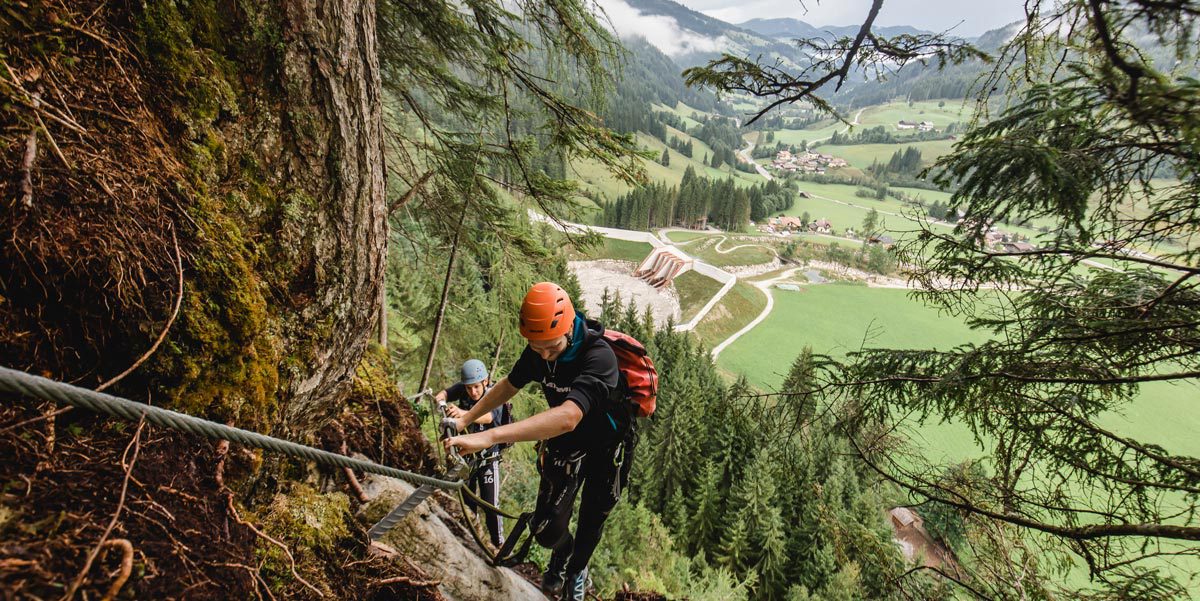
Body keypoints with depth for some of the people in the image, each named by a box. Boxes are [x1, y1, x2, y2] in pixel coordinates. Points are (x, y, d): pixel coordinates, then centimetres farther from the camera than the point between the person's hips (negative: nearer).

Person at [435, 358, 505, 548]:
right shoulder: (462, 389, -9)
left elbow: (488, 417, -41)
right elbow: (445, 393, -24)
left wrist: (464, 413, -60)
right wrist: (440, 399, -49)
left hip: (488, 457, -4)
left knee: (491, 505, -4)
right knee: (467, 503, 13)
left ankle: (499, 544, 13)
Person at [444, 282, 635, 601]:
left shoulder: (598, 356, -39)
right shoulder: (538, 351, -18)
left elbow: (567, 417, -52)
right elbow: (509, 385, 2)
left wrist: (489, 436, -58)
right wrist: (468, 417, -6)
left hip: (606, 447, -3)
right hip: (565, 444, 3)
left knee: (591, 524, 16)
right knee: (547, 529, -4)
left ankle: (576, 569, 51)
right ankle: (562, 551, 34)